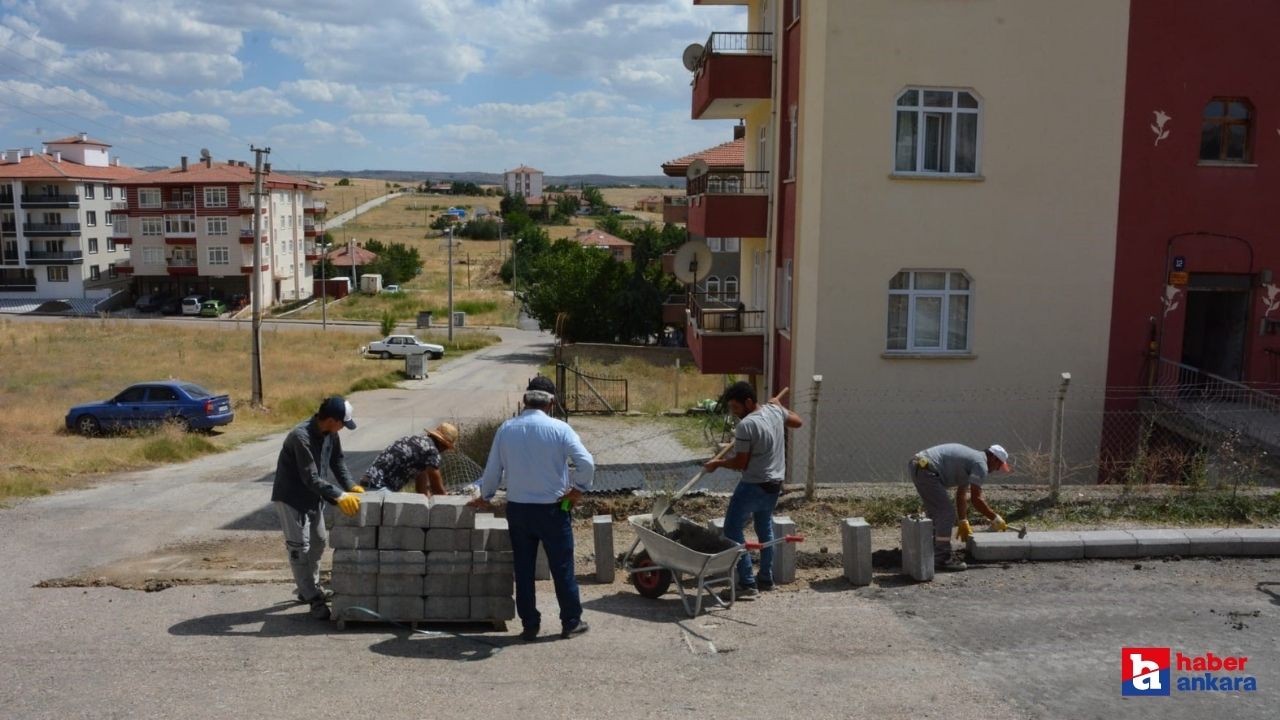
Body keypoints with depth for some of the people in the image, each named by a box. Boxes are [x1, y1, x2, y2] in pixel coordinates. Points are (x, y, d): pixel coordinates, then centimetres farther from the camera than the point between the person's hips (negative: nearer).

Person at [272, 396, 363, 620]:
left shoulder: (330, 433, -6)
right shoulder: (301, 437, -31)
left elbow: (338, 461, 4)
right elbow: (311, 478, -33)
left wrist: (351, 486, -8)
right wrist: (339, 496, -38)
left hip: (312, 496, 9)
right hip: (291, 497, -9)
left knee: (319, 542, 17)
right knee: (299, 548, -6)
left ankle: (309, 588, 34)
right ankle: (314, 600, -2)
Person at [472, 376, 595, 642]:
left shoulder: (506, 429, 0)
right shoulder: (559, 428, -10)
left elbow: (492, 470, 7)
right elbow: (586, 463, -19)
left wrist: (484, 497, 24)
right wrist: (578, 489, -2)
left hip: (517, 508, 3)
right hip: (552, 509, -3)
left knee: (523, 569, 12)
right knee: (562, 567, 10)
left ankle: (530, 625, 17)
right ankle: (571, 622, 20)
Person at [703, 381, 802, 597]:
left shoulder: (746, 425, -22)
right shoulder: (774, 411, 2)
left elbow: (740, 463, -18)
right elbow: (798, 422, 21)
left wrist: (717, 464, -3)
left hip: (753, 486, -9)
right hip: (775, 484, 9)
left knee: (733, 531, -1)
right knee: (765, 528, 22)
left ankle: (747, 584, -3)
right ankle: (766, 578, 29)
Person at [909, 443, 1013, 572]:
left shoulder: (972, 458, 24)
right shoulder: (980, 464, -6)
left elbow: (962, 495, 28)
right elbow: (976, 499, -11)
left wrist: (963, 522, 30)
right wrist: (996, 518, -1)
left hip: (917, 465, 11)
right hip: (926, 470, -11)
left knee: (936, 513, 21)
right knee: (947, 513, -7)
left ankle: (936, 556, 29)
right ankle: (942, 560, -3)